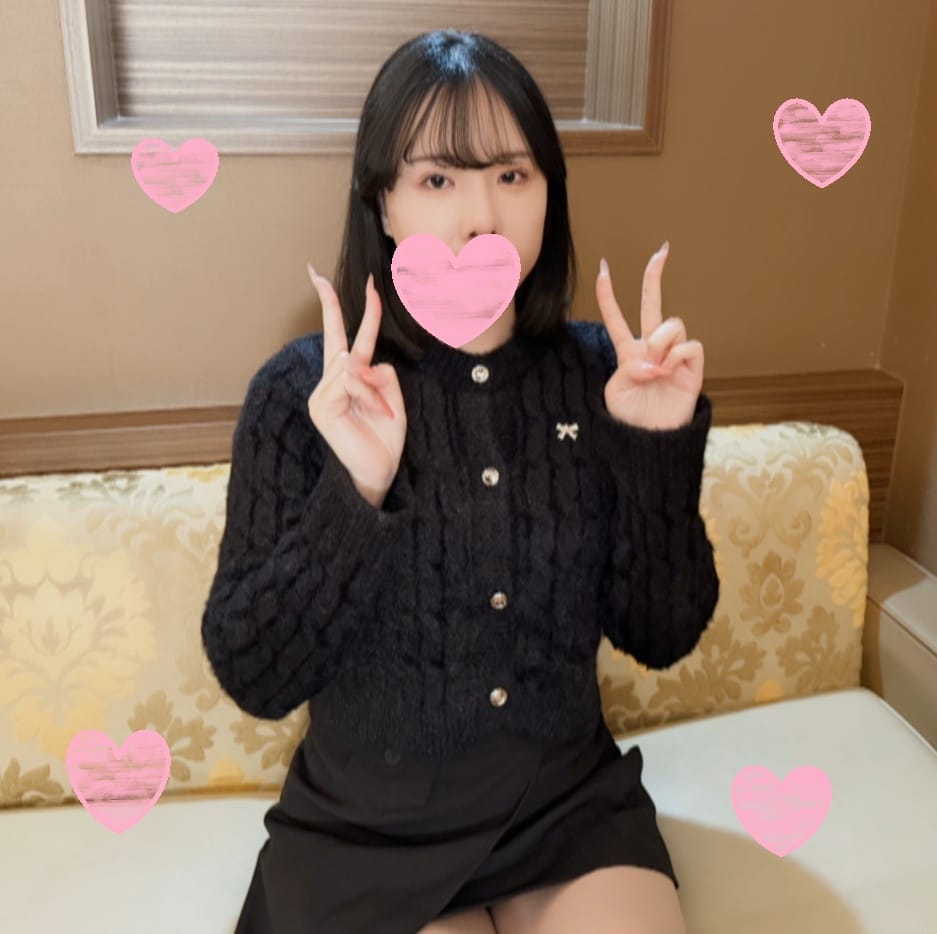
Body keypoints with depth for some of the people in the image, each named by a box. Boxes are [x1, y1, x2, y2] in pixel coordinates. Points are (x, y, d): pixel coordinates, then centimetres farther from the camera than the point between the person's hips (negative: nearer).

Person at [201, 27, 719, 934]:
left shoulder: (599, 372, -6)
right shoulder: (302, 390, -12)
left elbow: (660, 637, -4)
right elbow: (252, 677, -14)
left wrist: (661, 450, -18)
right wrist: (354, 494, -29)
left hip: (573, 807, 3)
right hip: (367, 832, -2)